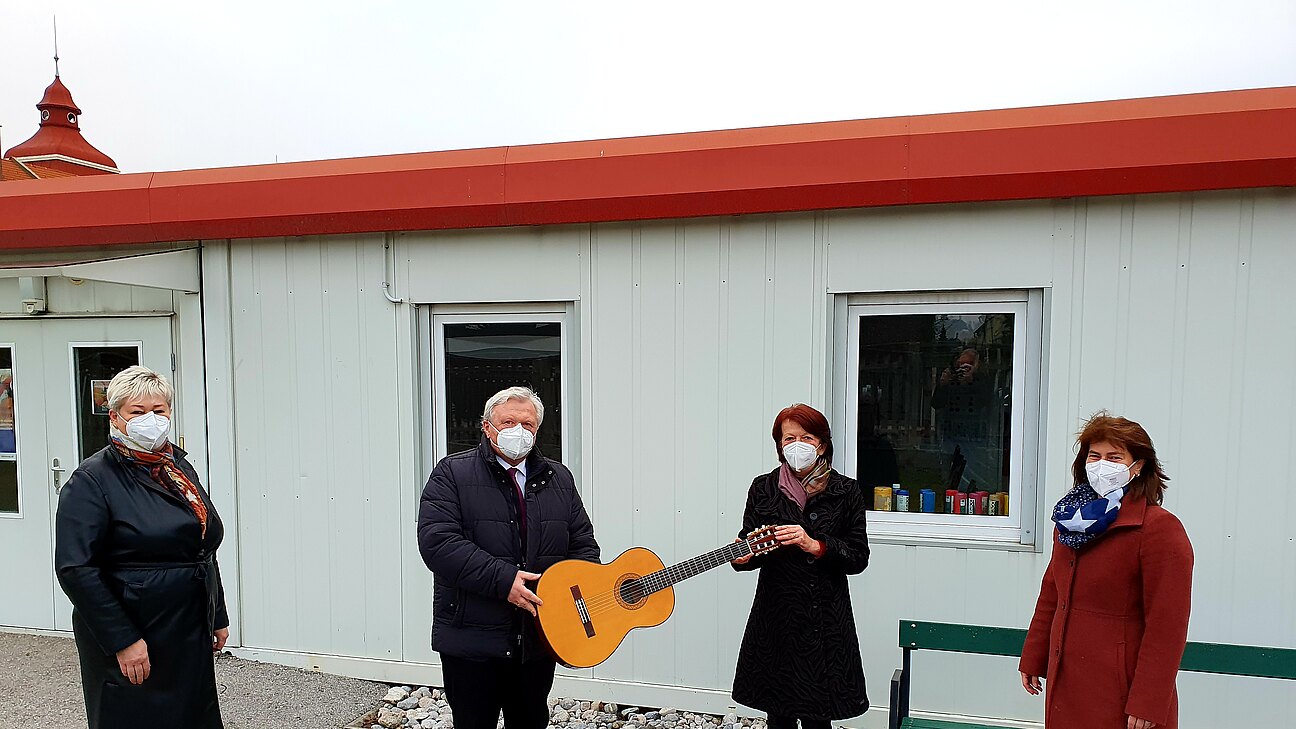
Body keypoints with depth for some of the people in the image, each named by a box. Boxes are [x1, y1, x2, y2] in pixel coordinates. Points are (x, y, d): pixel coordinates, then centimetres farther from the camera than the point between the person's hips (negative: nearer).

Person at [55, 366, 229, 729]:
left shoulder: (180, 467, 9)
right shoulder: (92, 480, -12)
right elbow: (75, 569, -18)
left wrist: (218, 616, 13)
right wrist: (123, 640, -20)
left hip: (191, 638, 7)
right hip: (129, 646, -6)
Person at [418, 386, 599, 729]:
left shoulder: (559, 478, 9)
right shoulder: (452, 473, -5)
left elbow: (583, 543, 12)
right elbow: (436, 541, -17)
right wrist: (502, 580, -23)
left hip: (540, 638, 4)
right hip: (471, 640, -4)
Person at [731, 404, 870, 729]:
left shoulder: (846, 491, 0)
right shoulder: (763, 488, 2)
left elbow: (859, 558, -3)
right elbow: (749, 543, 3)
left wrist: (815, 546, -18)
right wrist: (742, 557, -19)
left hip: (827, 622, 0)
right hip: (776, 619, 1)